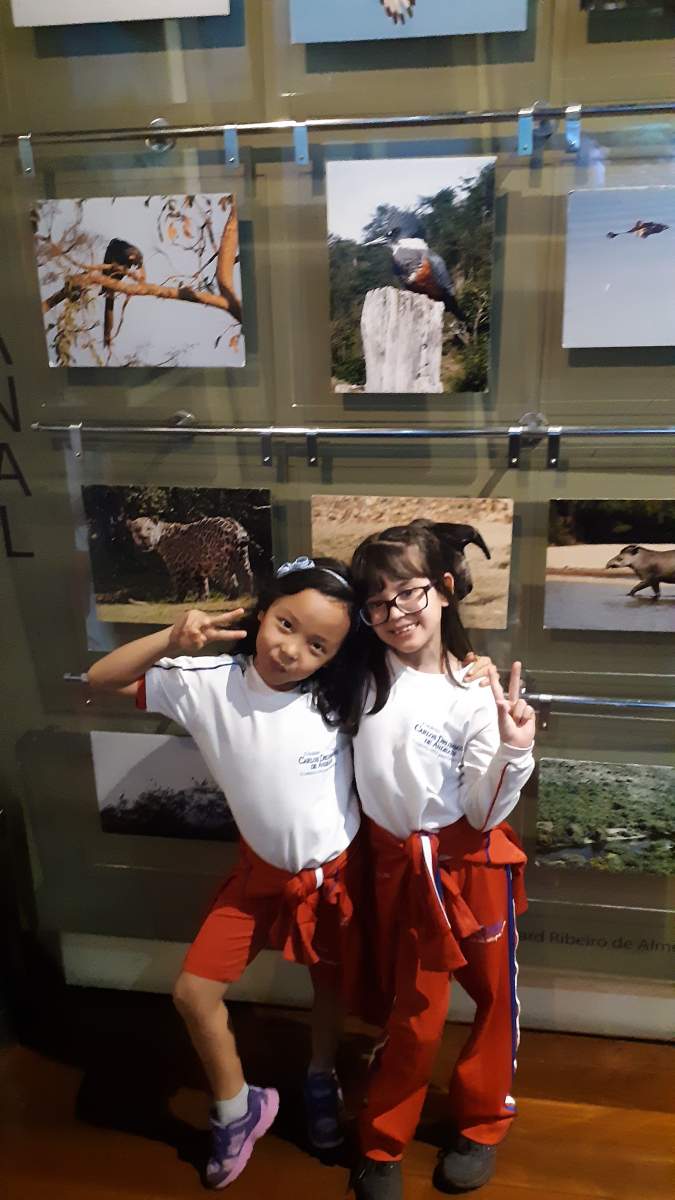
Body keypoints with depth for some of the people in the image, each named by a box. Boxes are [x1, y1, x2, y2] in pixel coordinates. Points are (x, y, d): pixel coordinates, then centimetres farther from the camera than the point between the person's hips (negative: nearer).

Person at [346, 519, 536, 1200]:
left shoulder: (480, 693, -14)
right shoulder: (365, 670, -6)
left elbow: (484, 813, -14)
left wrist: (514, 750, -29)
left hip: (469, 863, -1)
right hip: (398, 864, 1)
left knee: (494, 995, 17)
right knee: (414, 1013, 12)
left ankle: (481, 1123, 44)